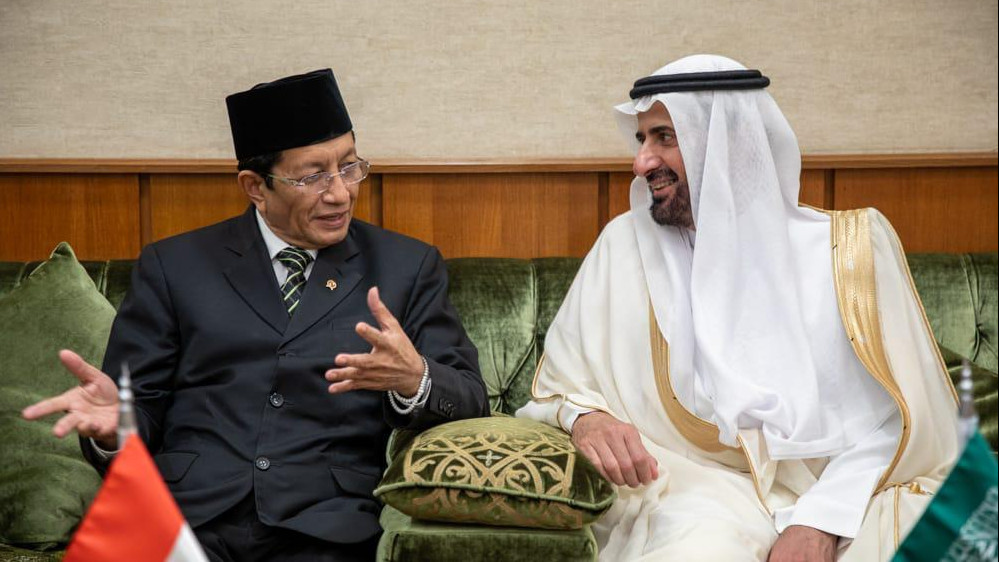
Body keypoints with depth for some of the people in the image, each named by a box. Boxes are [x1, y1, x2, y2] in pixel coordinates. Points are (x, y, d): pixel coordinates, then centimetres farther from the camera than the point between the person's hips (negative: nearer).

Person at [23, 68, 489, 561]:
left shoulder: (409, 267, 13)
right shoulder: (173, 266, 14)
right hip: (187, 515, 1)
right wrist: (114, 422, -12)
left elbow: (470, 403, 6)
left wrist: (415, 379, -17)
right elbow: (143, 404, 12)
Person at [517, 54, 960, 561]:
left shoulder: (850, 247, 4)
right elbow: (558, 392, 10)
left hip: (844, 491, 1)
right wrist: (584, 417, -13)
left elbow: (899, 417, 0)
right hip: (703, 487, -1)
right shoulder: (626, 245, 6)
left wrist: (822, 520, -15)